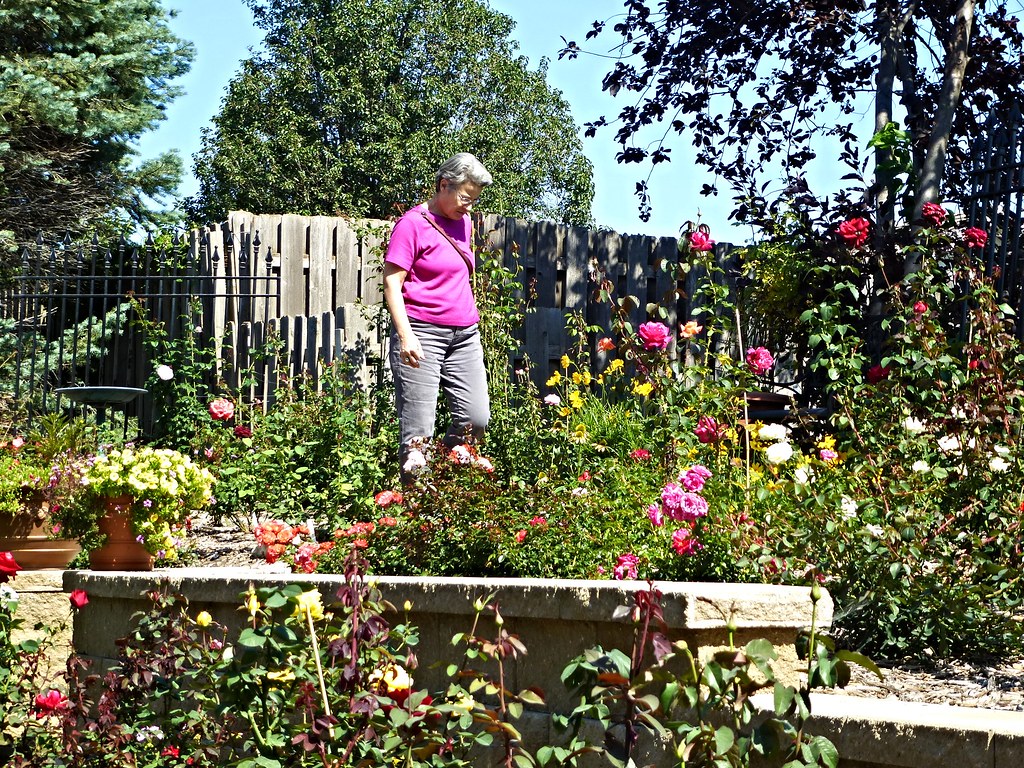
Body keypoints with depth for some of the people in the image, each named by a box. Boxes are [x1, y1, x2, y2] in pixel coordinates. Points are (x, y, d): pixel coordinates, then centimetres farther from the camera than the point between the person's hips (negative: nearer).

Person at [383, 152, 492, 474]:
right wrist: (405, 335, -20)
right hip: (422, 334, -7)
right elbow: (391, 283, -10)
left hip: (465, 335, 7)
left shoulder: (464, 222, 16)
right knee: (418, 429, -7)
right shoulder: (413, 223, -6)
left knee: (476, 420, 2)